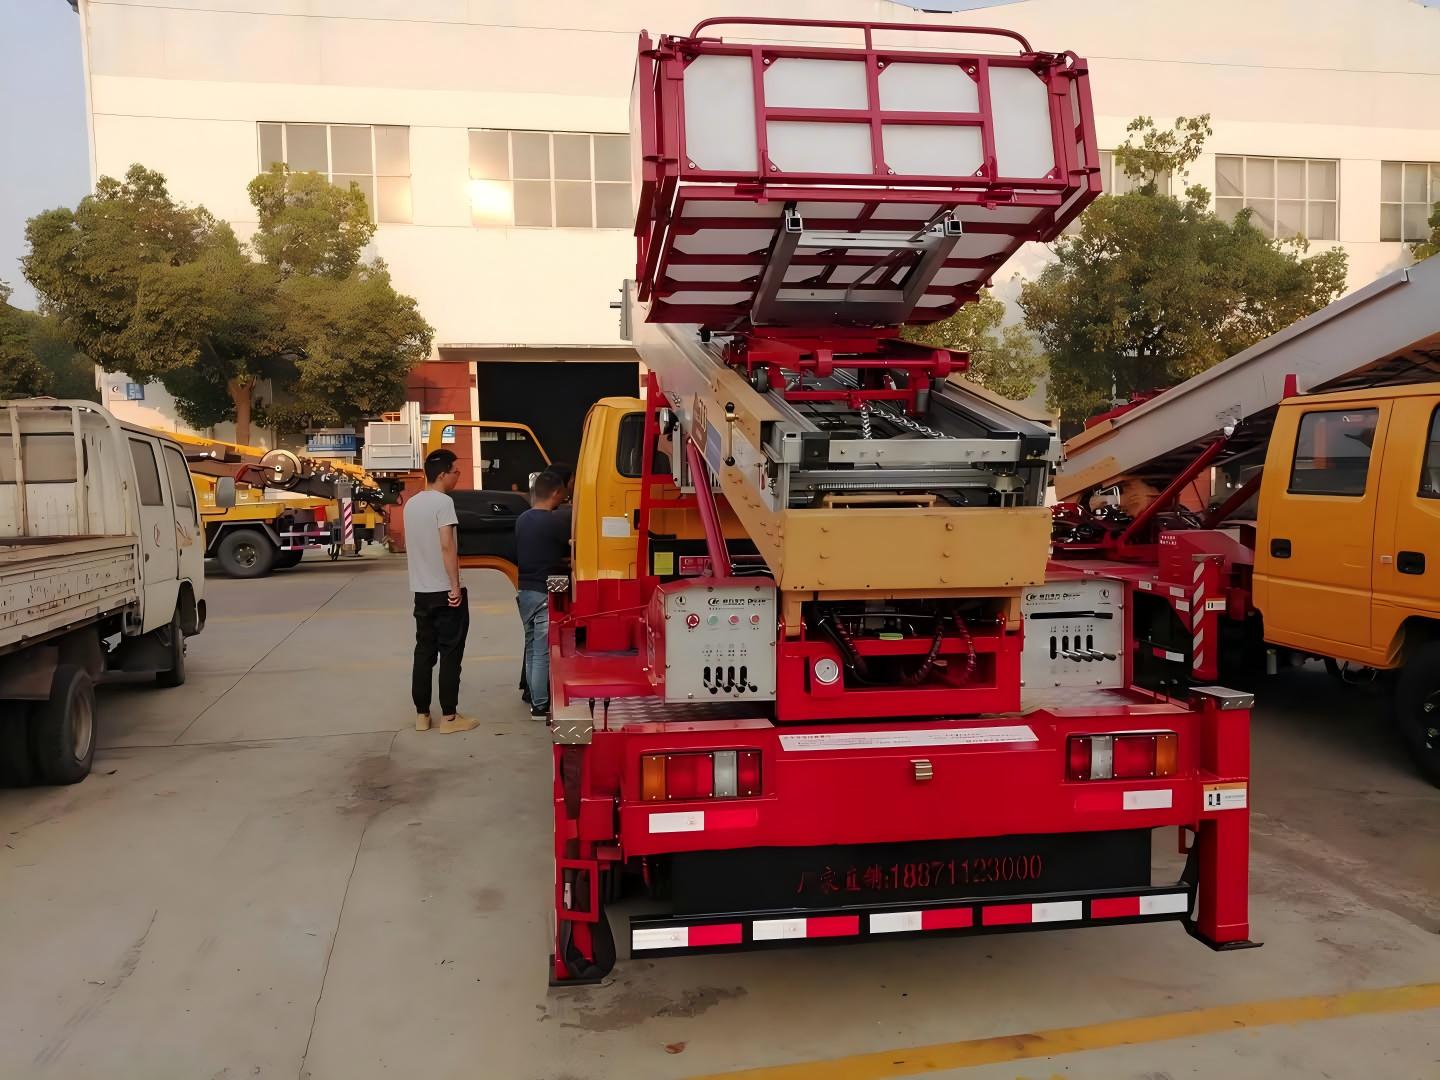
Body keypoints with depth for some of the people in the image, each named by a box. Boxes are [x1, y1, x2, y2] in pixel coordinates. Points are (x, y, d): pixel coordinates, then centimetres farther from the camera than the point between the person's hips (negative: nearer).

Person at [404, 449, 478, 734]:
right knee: (450, 653, 0)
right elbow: (447, 546, -22)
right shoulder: (443, 501, -14)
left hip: (421, 590, 8)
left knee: (424, 652, 12)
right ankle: (449, 717, 4)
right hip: (445, 591, -8)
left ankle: (421, 714, 16)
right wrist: (455, 586, -20)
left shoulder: (411, 503, 11)